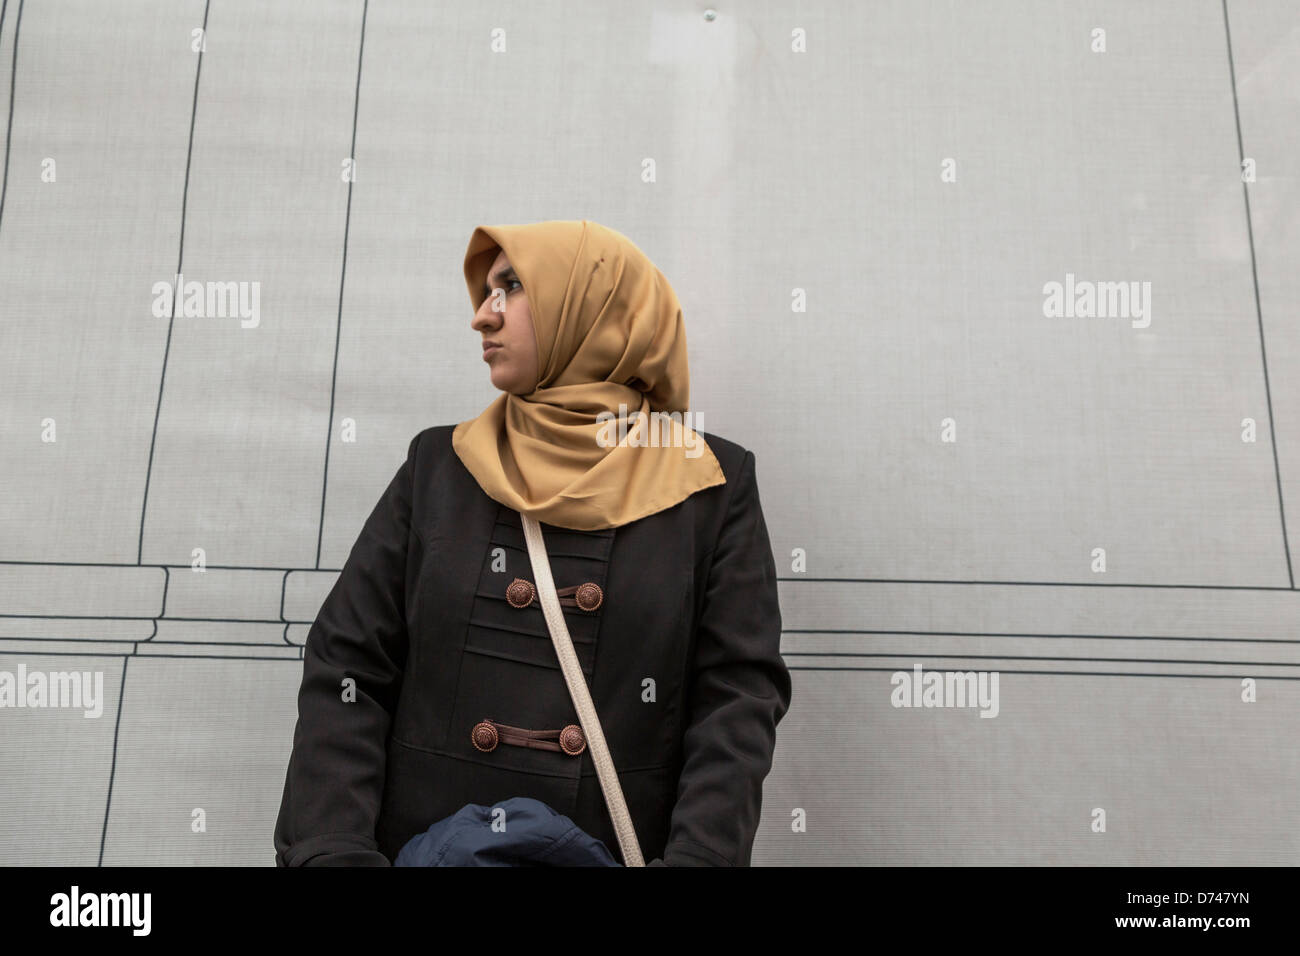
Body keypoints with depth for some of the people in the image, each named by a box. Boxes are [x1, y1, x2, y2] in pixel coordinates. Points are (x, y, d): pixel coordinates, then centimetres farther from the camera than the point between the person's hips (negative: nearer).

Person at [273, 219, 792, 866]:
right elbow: (345, 669, -2)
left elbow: (741, 695, -8)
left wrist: (695, 857, -22)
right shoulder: (438, 466, 3)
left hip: (621, 849, -1)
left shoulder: (712, 486, -3)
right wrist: (333, 852, -15)